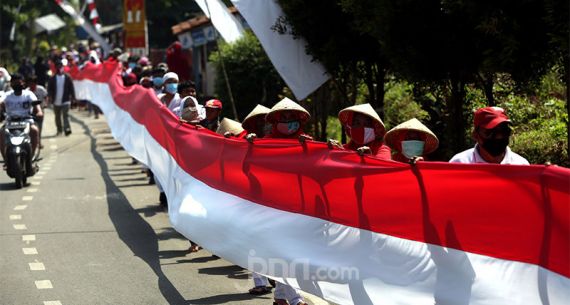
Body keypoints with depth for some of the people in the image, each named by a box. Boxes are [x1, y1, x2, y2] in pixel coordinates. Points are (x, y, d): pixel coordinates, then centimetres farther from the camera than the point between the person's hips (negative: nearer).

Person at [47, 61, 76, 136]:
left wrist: (72, 98, -1)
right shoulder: (52, 79, 3)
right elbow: (49, 89, 4)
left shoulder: (67, 78, 0)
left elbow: (71, 88, 2)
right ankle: (59, 130, 26)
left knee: (65, 115, -14)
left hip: (65, 101, -3)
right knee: (57, 117, 13)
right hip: (56, 102, 3)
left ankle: (67, 129, -21)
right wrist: (50, 97, -9)